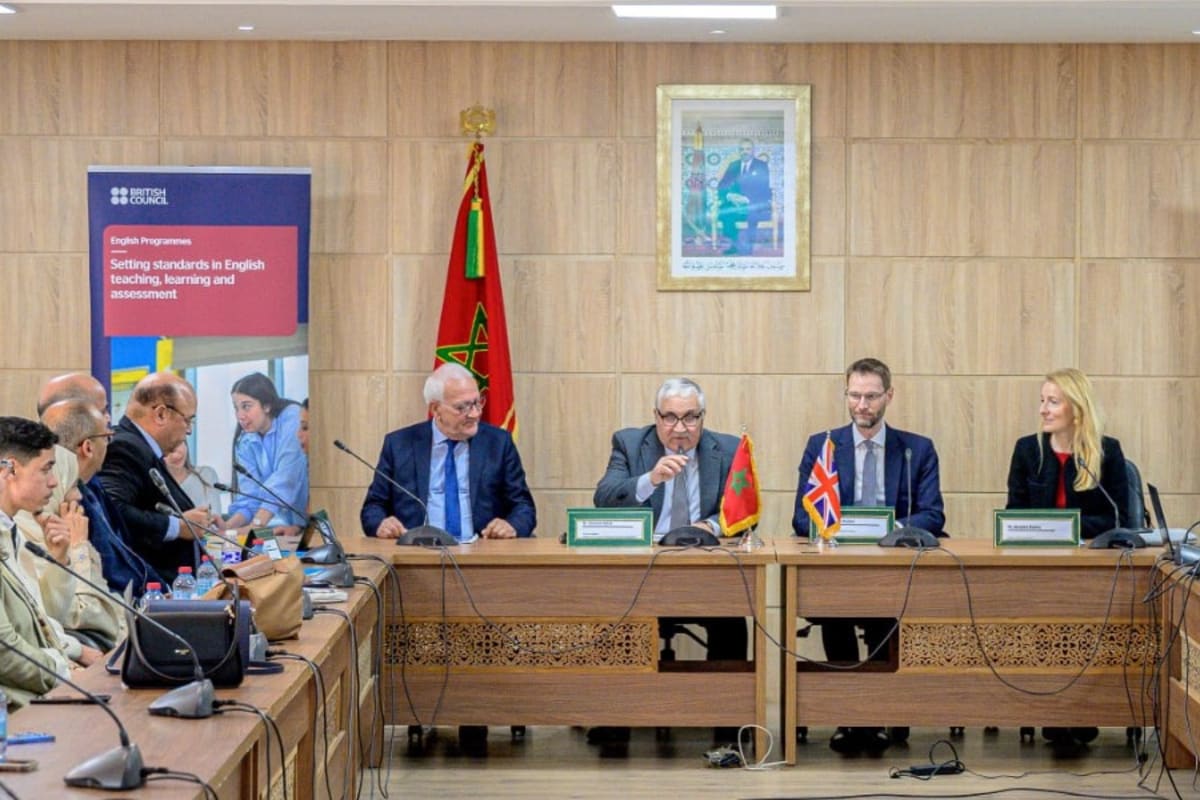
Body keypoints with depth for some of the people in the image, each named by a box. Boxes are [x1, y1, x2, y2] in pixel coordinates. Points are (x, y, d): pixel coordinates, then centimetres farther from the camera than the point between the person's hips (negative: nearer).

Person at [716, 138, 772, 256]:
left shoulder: (762, 166, 3)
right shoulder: (733, 166, 14)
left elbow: (763, 189, -8)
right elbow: (721, 187, 6)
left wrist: (747, 200, -23)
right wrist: (730, 196, -16)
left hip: (758, 206, -3)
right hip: (736, 204, 3)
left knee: (751, 211, -38)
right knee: (724, 210, -29)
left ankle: (747, 245, -27)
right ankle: (735, 244, -20)